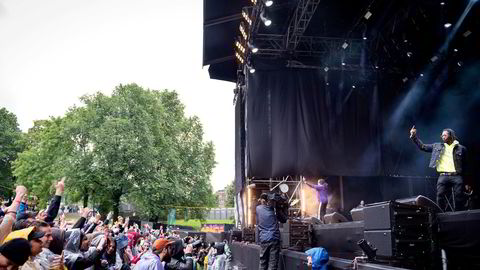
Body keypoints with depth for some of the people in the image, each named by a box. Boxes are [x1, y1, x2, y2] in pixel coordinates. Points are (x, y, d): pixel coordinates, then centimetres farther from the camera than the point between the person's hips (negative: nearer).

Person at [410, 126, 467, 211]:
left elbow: (465, 164, 9)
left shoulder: (461, 148, 8)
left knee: (459, 198, -2)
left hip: (457, 176, -1)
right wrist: (414, 137, 1)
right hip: (443, 176, 2)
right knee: (440, 198, -4)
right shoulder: (437, 146, 14)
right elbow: (423, 147, 12)